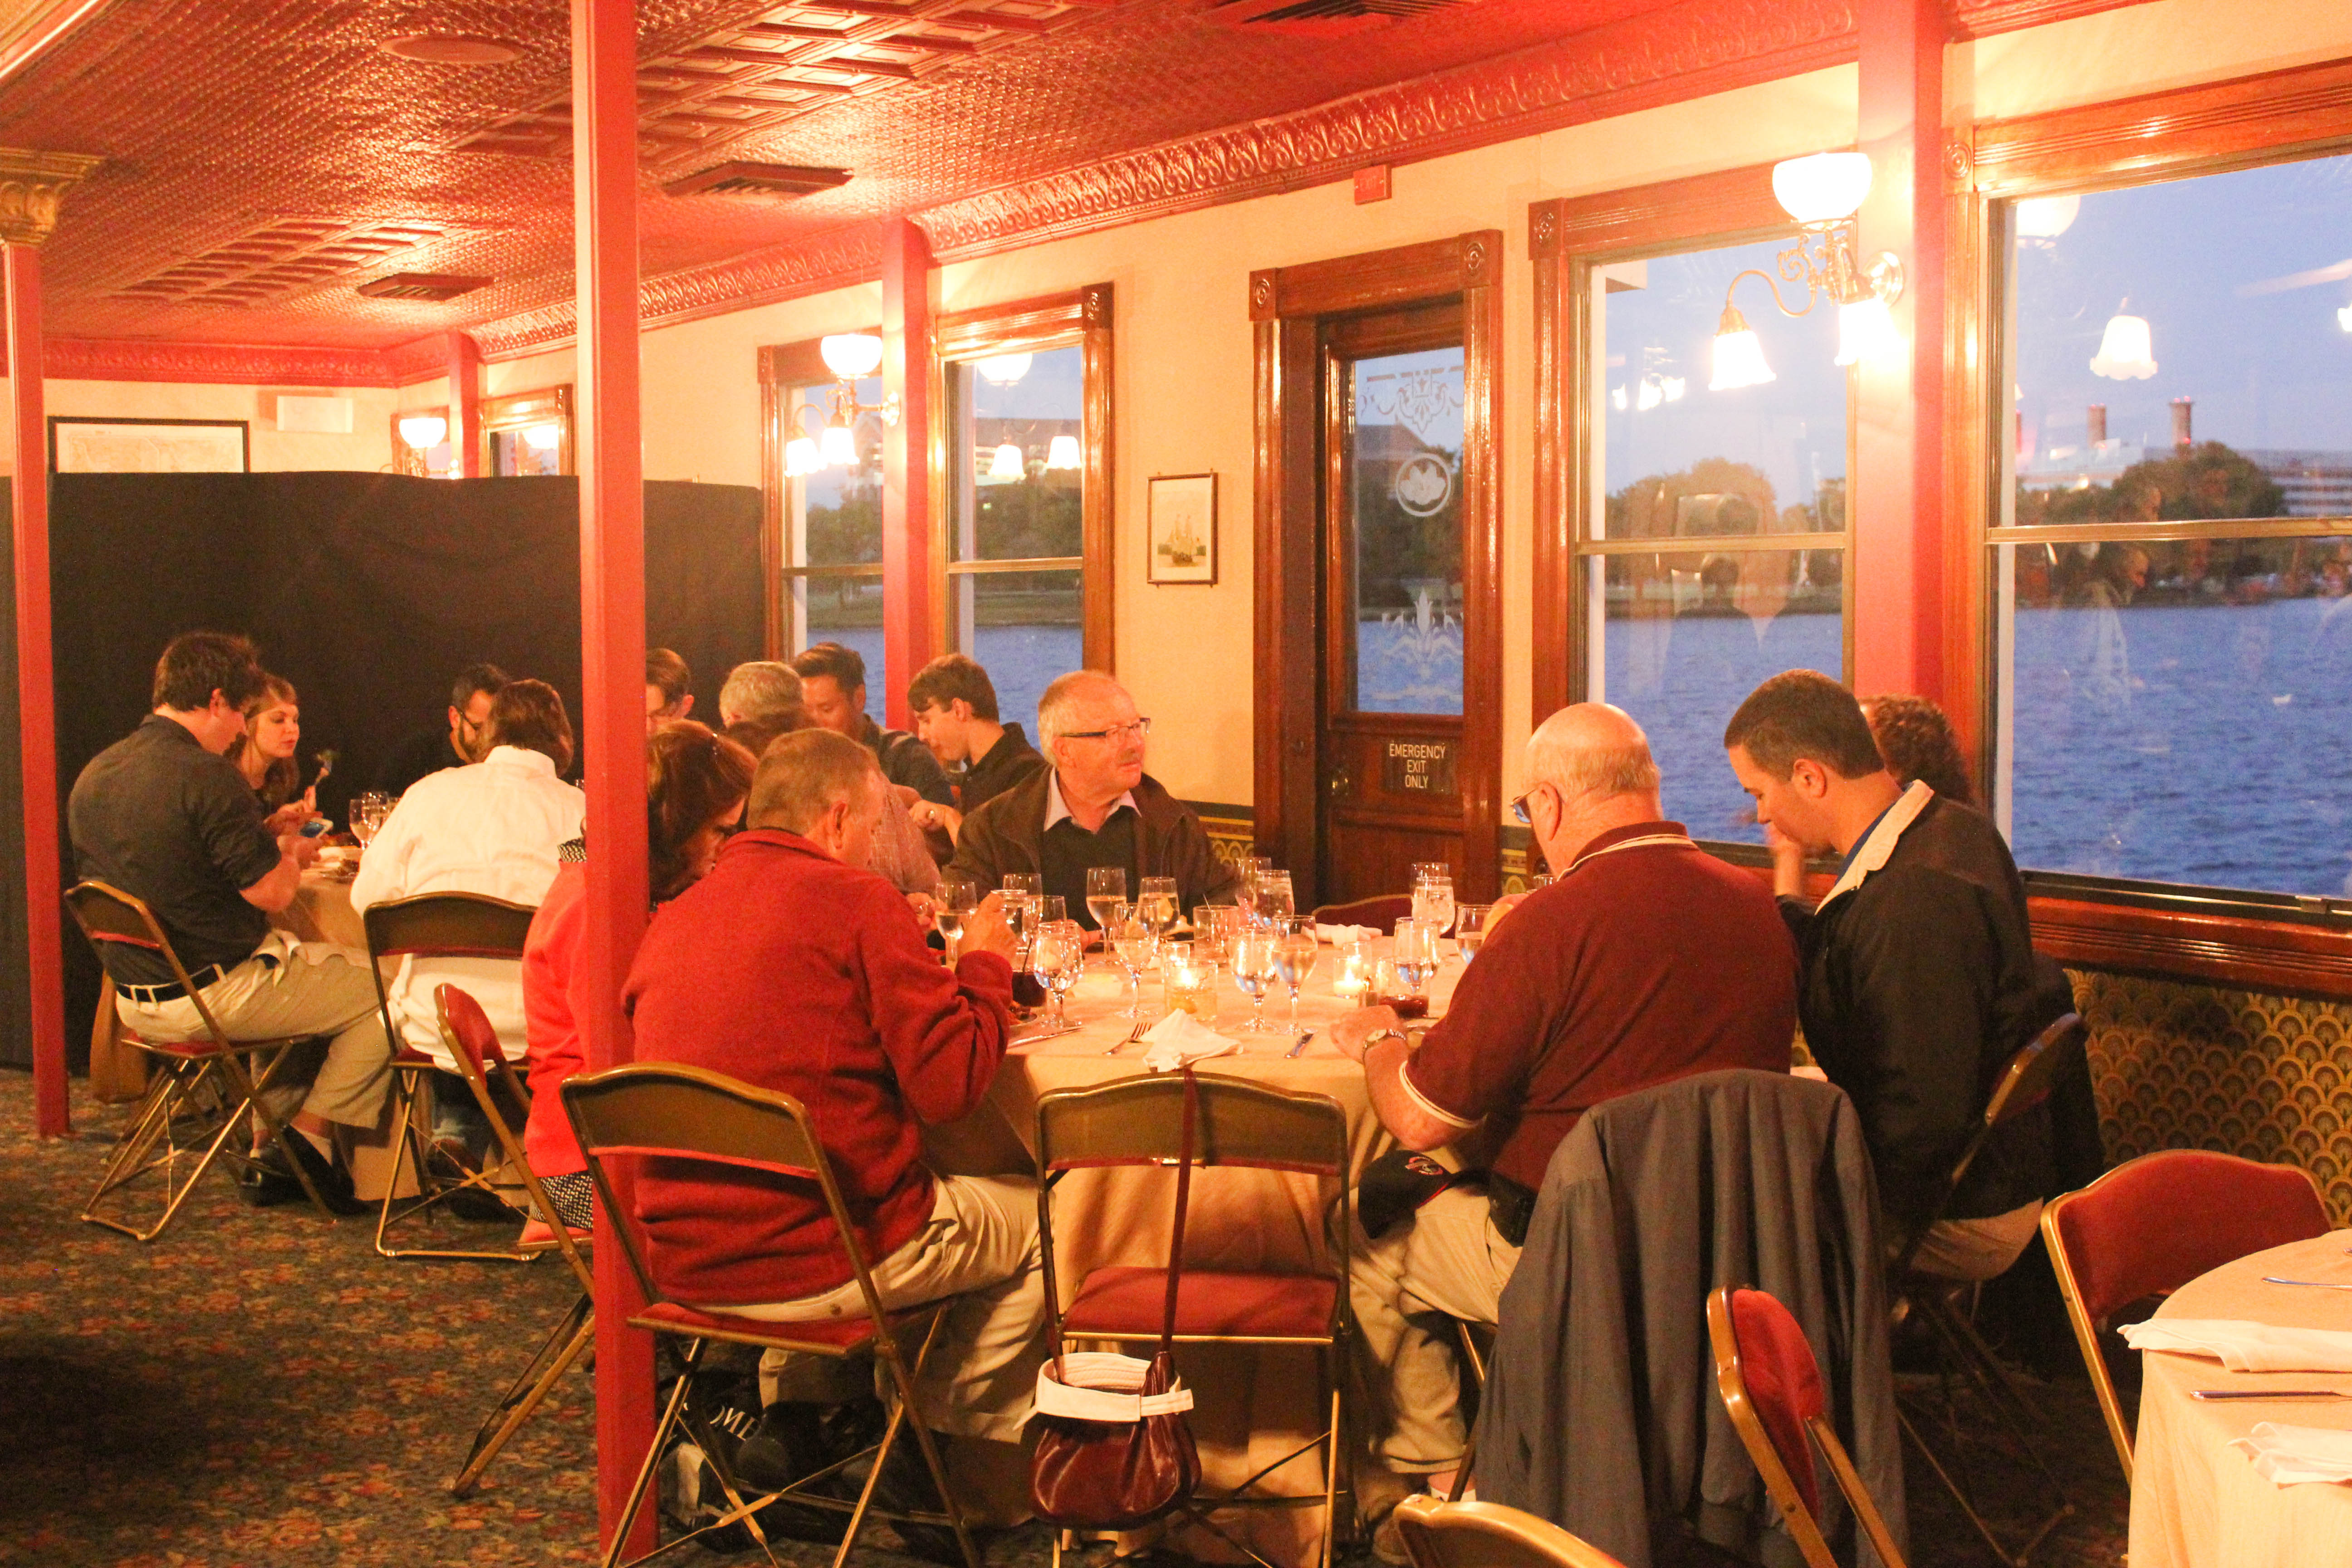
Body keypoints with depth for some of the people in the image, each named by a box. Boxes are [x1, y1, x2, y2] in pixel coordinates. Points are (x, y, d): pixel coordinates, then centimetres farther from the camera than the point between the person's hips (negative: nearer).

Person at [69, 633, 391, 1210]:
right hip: (216, 994, -9)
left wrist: (265, 833, 16)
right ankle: (308, 1141, 3)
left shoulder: (94, 775, 6)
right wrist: (291, 852, 3)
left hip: (136, 1000, 9)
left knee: (293, 972, 34)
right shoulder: (206, 776, -21)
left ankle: (271, 1152, 29)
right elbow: (272, 892, -18)